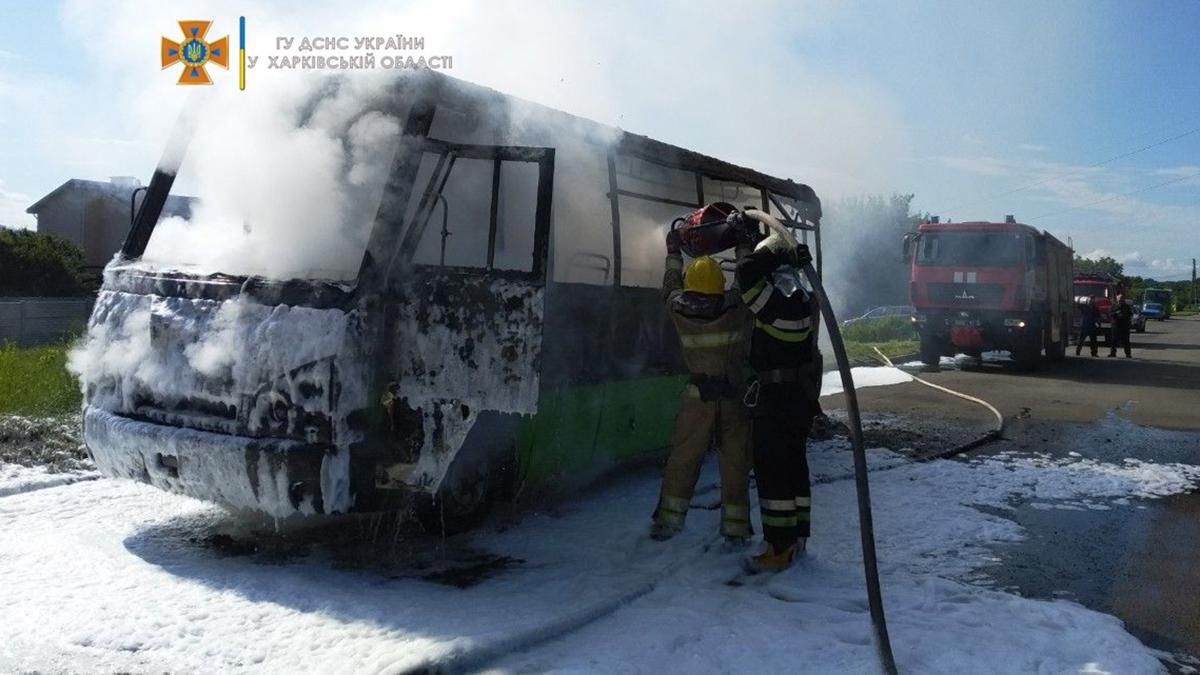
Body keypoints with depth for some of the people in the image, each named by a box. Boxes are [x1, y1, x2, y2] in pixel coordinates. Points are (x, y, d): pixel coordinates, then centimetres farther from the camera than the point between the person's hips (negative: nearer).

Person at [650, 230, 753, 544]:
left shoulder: (678, 309, -9)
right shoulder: (737, 309, -13)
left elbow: (671, 288, 14)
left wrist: (673, 253, 26)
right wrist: (745, 246, 17)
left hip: (697, 396, 1)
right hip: (735, 395, -1)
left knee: (682, 459, 11)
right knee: (735, 461, 7)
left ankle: (668, 520, 16)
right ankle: (735, 527, 12)